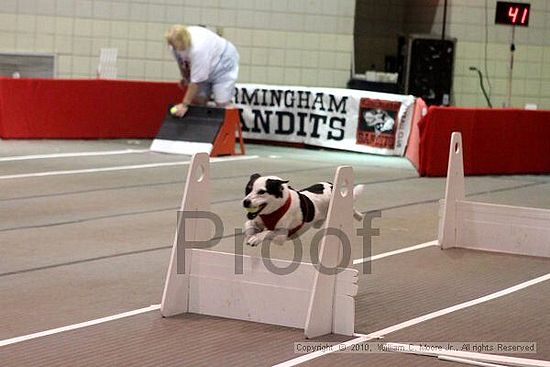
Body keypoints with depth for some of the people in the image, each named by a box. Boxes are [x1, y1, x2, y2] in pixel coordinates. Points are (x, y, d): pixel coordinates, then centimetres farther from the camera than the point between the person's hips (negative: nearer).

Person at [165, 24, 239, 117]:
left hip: (224, 65, -8)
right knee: (198, 100, -3)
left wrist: (184, 105, -30)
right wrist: (185, 77, 15)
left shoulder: (198, 49, -42)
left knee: (221, 104, -17)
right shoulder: (177, 43, -20)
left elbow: (196, 81, -35)